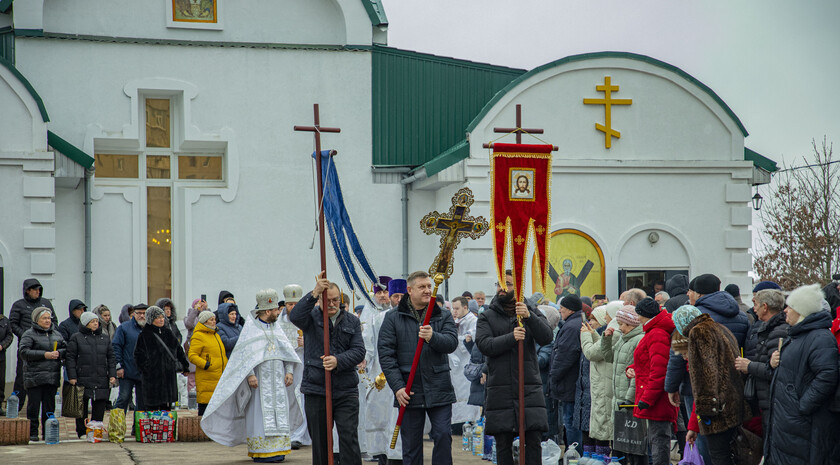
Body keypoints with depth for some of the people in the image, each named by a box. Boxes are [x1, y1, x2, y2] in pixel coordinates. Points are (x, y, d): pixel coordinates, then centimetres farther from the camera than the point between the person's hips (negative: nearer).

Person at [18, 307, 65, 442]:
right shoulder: (29, 334, -1)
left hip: (52, 377, 4)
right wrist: (44, 355, -17)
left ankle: (47, 433, 13)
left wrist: (58, 353, -6)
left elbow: (66, 348, 17)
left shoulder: (56, 334, 16)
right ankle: (32, 433, 5)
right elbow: (23, 352, -13)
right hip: (34, 377, -4)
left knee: (49, 405, 6)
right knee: (34, 405, -2)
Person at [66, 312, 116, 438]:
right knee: (82, 408, 2)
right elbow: (70, 358, -1)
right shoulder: (76, 338, 2)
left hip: (101, 380, 3)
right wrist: (72, 377, -9)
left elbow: (111, 358, 15)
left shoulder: (105, 338, 14)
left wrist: (112, 375, 5)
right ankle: (82, 432, 9)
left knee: (99, 409, 3)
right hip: (82, 379, -3)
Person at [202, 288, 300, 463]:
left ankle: (276, 448, 8)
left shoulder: (276, 327, 13)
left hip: (277, 380, 6)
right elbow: (245, 352, -11)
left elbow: (287, 350, 14)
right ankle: (259, 451, -5)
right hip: (259, 379, -6)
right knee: (259, 413, -6)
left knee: (277, 412, 4)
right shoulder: (251, 327, -5)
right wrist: (250, 374, -20)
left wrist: (289, 371, 1)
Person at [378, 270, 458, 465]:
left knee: (443, 436, -3)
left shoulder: (443, 316, 8)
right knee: (411, 442, 4)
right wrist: (397, 386, -10)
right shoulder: (393, 318, 4)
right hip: (408, 392, -1)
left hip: (439, 390, 1)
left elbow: (452, 342, -7)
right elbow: (385, 354, -2)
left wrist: (433, 337, -28)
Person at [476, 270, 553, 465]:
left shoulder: (532, 312, 11)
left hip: (530, 387, 0)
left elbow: (546, 338, -6)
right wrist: (511, 338, -22)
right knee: (503, 445, 3)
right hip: (499, 389, 0)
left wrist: (529, 317, -22)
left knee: (534, 441, -5)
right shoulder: (487, 317, 10)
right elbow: (484, 345, -7)